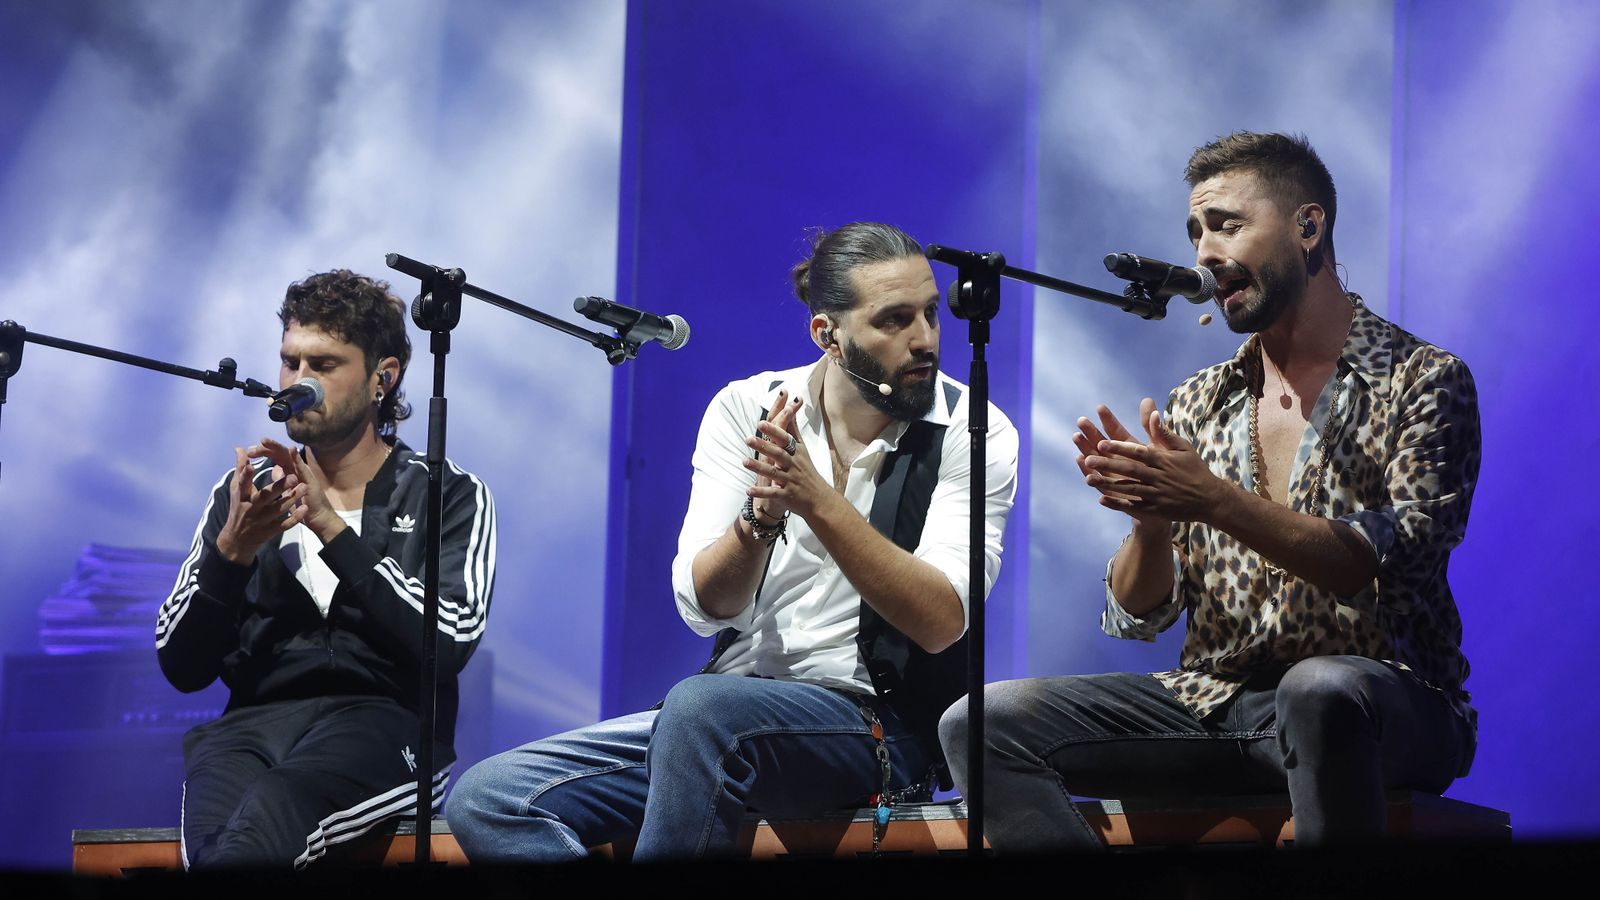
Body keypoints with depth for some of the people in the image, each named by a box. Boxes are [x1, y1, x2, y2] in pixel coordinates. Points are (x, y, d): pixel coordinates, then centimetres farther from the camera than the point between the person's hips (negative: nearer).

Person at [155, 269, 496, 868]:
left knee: (270, 808, -40)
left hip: (380, 723, -2)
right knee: (217, 835, -38)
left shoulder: (448, 497, 11)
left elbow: (449, 643, -7)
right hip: (254, 723, 2)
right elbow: (182, 666, 12)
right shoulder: (244, 492, 20)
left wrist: (332, 530, -12)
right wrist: (233, 548, -5)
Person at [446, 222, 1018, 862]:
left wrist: (817, 499, -25)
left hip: (874, 722, -4)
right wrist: (761, 515, -24)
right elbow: (704, 606, -4)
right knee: (484, 801, -15)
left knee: (702, 706, -38)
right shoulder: (746, 408, 5)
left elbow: (940, 621, -16)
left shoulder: (974, 433, -4)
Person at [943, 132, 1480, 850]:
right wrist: (1152, 518, -13)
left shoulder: (1423, 382, 0)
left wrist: (1215, 501, -24)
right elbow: (1136, 616, 10)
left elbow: (1394, 562, -16)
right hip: (1215, 703, 5)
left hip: (1390, 710, -5)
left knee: (1320, 691, -41)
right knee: (984, 723, -14)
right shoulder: (1196, 406, 15)